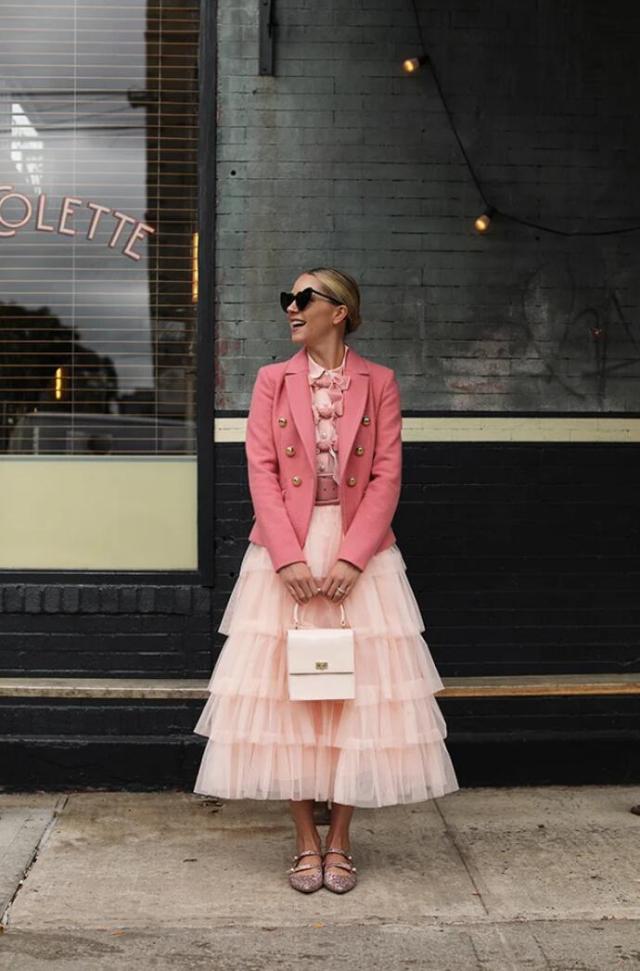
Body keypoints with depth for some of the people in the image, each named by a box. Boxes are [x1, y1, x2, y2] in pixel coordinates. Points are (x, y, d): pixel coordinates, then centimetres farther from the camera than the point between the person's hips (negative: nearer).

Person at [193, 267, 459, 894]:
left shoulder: (378, 382, 5)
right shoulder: (272, 380, 7)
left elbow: (387, 475, -2)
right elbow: (261, 471, -1)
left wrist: (350, 558, -12)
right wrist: (289, 558, -12)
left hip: (360, 557, 0)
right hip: (285, 554, 1)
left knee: (356, 693, 1)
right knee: (286, 694, 0)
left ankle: (339, 841, 13)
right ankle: (306, 842, 11)